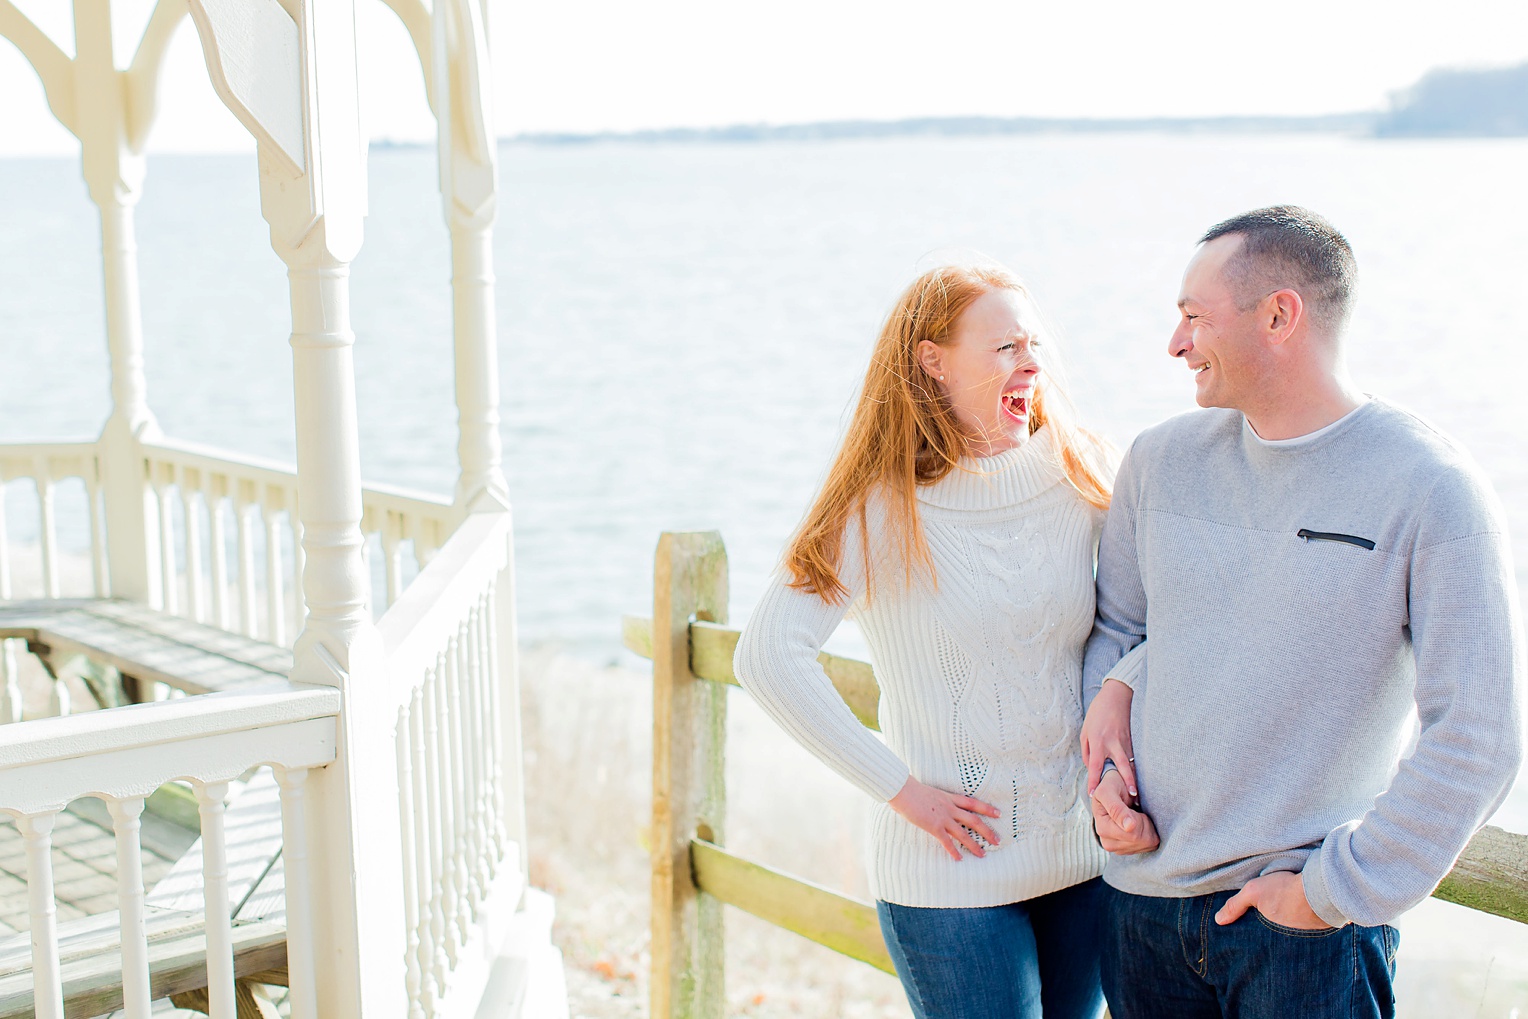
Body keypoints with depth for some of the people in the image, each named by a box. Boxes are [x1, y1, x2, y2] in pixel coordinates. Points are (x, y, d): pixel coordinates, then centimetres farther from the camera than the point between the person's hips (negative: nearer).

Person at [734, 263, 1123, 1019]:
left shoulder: (1075, 484, 1)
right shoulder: (880, 510, -12)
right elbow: (767, 658, -20)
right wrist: (898, 786, -17)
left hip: (1084, 857, 5)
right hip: (951, 877, -4)